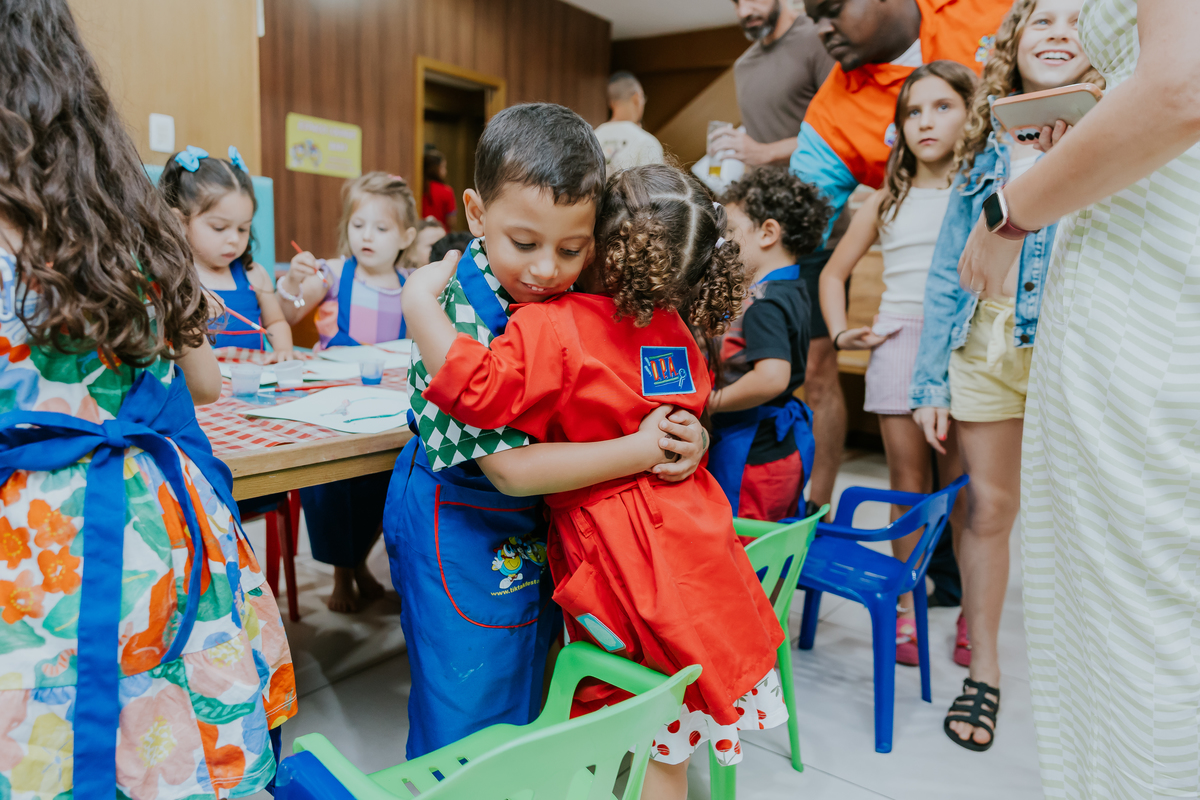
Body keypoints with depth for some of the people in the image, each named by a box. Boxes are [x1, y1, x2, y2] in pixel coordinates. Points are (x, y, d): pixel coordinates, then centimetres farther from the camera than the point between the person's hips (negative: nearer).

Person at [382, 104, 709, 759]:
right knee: (468, 711, 9)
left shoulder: (570, 300, -7)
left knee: (529, 697, 24)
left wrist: (685, 434, -17)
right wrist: (642, 450, -27)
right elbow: (510, 468, -28)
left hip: (537, 528, 7)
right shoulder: (458, 318, -26)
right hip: (462, 531, -6)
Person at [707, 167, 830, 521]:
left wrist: (714, 399, -21)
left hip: (751, 453, -10)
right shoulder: (794, 291, 9)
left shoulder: (764, 303, -20)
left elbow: (772, 376, -33)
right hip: (786, 447, 10)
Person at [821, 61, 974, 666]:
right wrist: (840, 332, 8)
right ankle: (908, 607, 15)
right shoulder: (889, 201, 13)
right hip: (898, 341, 2)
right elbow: (833, 272, 18)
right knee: (907, 479, 5)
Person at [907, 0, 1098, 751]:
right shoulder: (984, 149, 12)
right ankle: (983, 670, 22)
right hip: (986, 346, 3)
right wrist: (930, 381, 5)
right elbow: (947, 274, 10)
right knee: (987, 509, 7)